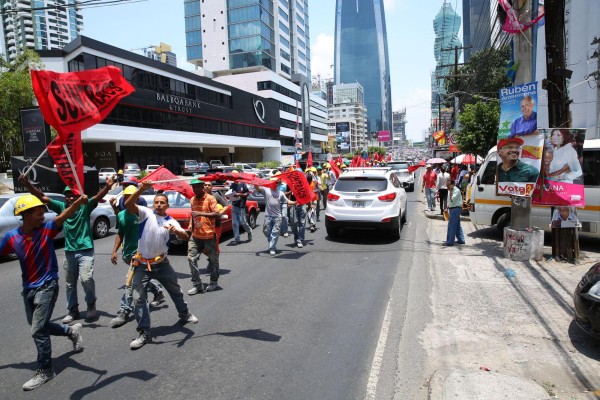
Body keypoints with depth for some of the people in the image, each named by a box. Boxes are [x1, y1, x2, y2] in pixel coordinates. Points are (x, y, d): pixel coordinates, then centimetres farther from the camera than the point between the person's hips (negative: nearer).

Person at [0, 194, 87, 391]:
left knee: (38, 330, -4)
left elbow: (64, 216, -33)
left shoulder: (47, 229, -15)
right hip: (28, 288, 6)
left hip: (47, 286, -5)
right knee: (38, 326, 19)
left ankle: (44, 371, 14)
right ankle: (72, 331, 43)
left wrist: (80, 201, -50)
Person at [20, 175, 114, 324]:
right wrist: (27, 184, -14)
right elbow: (42, 197, -1)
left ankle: (91, 305, 9)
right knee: (70, 283, 14)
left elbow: (97, 196, -26)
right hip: (69, 251, 5)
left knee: (86, 279, -15)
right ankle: (73, 310, 29)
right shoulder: (61, 206, 2)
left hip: (85, 250, -5)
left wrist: (107, 187, -45)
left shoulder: (85, 206, -8)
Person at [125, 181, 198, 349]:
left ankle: (184, 313, 43)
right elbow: (128, 204, -23)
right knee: (138, 299, -4)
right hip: (142, 265, -2)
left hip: (162, 264, 2)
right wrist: (142, 189, -35)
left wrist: (176, 231, -39)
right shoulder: (146, 213, -6)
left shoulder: (171, 222, -2)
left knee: (176, 290, 18)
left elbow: (186, 237, -17)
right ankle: (144, 333, 8)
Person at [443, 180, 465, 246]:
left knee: (451, 226, -9)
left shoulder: (456, 190, -16)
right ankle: (461, 240, 24)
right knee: (457, 226, 16)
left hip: (455, 209, -10)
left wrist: (450, 191, -23)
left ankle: (450, 242, -7)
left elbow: (452, 199, -28)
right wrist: (447, 208, 17)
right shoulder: (451, 191, 13)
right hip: (452, 209, 10)